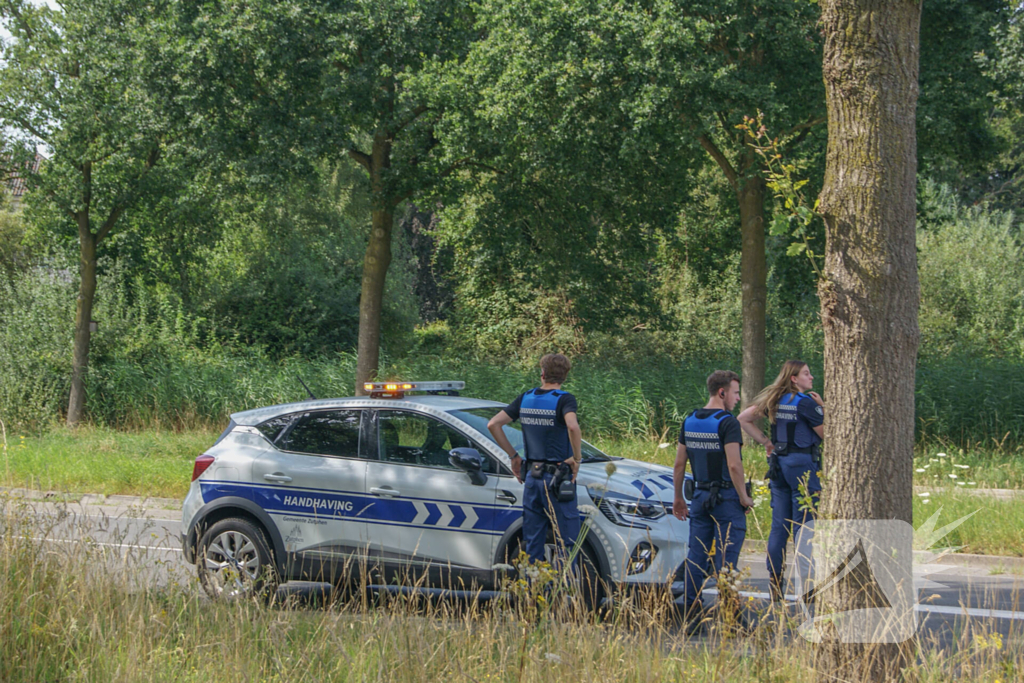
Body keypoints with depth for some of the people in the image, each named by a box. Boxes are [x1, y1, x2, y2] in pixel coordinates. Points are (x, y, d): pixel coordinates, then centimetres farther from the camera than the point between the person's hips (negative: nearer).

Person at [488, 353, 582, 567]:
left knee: (532, 543, 12)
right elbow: (572, 426, -32)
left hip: (532, 477, 5)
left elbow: (493, 424, 5)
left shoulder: (525, 399, 6)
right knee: (566, 545, 0)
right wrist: (577, 458, -17)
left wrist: (513, 455, 11)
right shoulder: (564, 400, -12)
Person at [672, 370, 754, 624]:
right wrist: (744, 497, -11)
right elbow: (734, 465, -21)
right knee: (726, 555, -2)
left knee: (696, 553, 9)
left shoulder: (689, 421, 8)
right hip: (726, 497, -6)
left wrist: (678, 497, 19)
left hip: (700, 495, 6)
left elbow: (679, 463, 11)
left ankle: (691, 610, 10)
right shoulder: (727, 422, -14)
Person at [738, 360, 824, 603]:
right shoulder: (805, 402, -12)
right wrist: (823, 408, 2)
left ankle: (773, 586, 10)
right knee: (805, 525, -6)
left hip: (778, 463, 7)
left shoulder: (775, 400, 10)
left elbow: (744, 419, 14)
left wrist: (766, 442, 11)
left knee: (779, 525, 9)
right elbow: (826, 433, -8)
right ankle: (805, 585, -9)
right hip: (802, 464, -7)